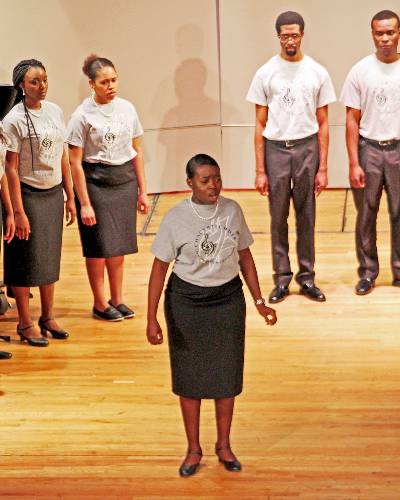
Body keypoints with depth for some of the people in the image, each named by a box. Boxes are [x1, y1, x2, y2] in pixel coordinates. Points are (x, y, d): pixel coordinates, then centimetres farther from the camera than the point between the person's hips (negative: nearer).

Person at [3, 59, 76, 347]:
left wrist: (70, 197, 10)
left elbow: (63, 158, 11)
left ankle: (48, 317, 26)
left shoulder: (55, 111, 6)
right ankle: (25, 325, 12)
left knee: (50, 257, 13)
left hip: (54, 193, 6)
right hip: (28, 194, -6)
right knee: (26, 260, 2)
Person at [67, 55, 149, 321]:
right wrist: (84, 203, -13)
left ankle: (117, 300, 23)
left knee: (119, 245, 9)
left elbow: (137, 151, 10)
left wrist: (142, 190, 9)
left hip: (125, 181, 4)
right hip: (96, 182, -4)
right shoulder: (83, 115, -10)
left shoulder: (127, 108, 3)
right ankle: (100, 304, 17)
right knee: (99, 247, 3)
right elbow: (75, 162, -10)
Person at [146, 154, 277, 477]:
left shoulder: (232, 210, -4)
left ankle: (224, 445, 29)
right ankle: (194, 449, 26)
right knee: (190, 376, 9)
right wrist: (152, 319, -12)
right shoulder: (176, 219, -12)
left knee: (227, 375, 10)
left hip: (228, 300, 2)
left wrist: (260, 302, 6)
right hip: (186, 303, -2)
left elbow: (245, 256, 6)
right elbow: (160, 268, -8)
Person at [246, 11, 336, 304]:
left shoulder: (317, 73, 1)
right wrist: (260, 170, -2)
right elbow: (260, 125, 2)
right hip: (276, 148, 0)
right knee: (278, 219, 5)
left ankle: (306, 277, 18)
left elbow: (322, 124, 3)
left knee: (306, 218, 7)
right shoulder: (265, 73, 0)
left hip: (307, 148, 0)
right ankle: (282, 279, 14)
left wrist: (323, 167, -1)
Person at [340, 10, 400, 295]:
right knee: (366, 215, 8)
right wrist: (354, 163, -6)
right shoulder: (360, 71, -2)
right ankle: (368, 271, 20)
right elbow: (352, 120, -1)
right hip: (369, 148, 0)